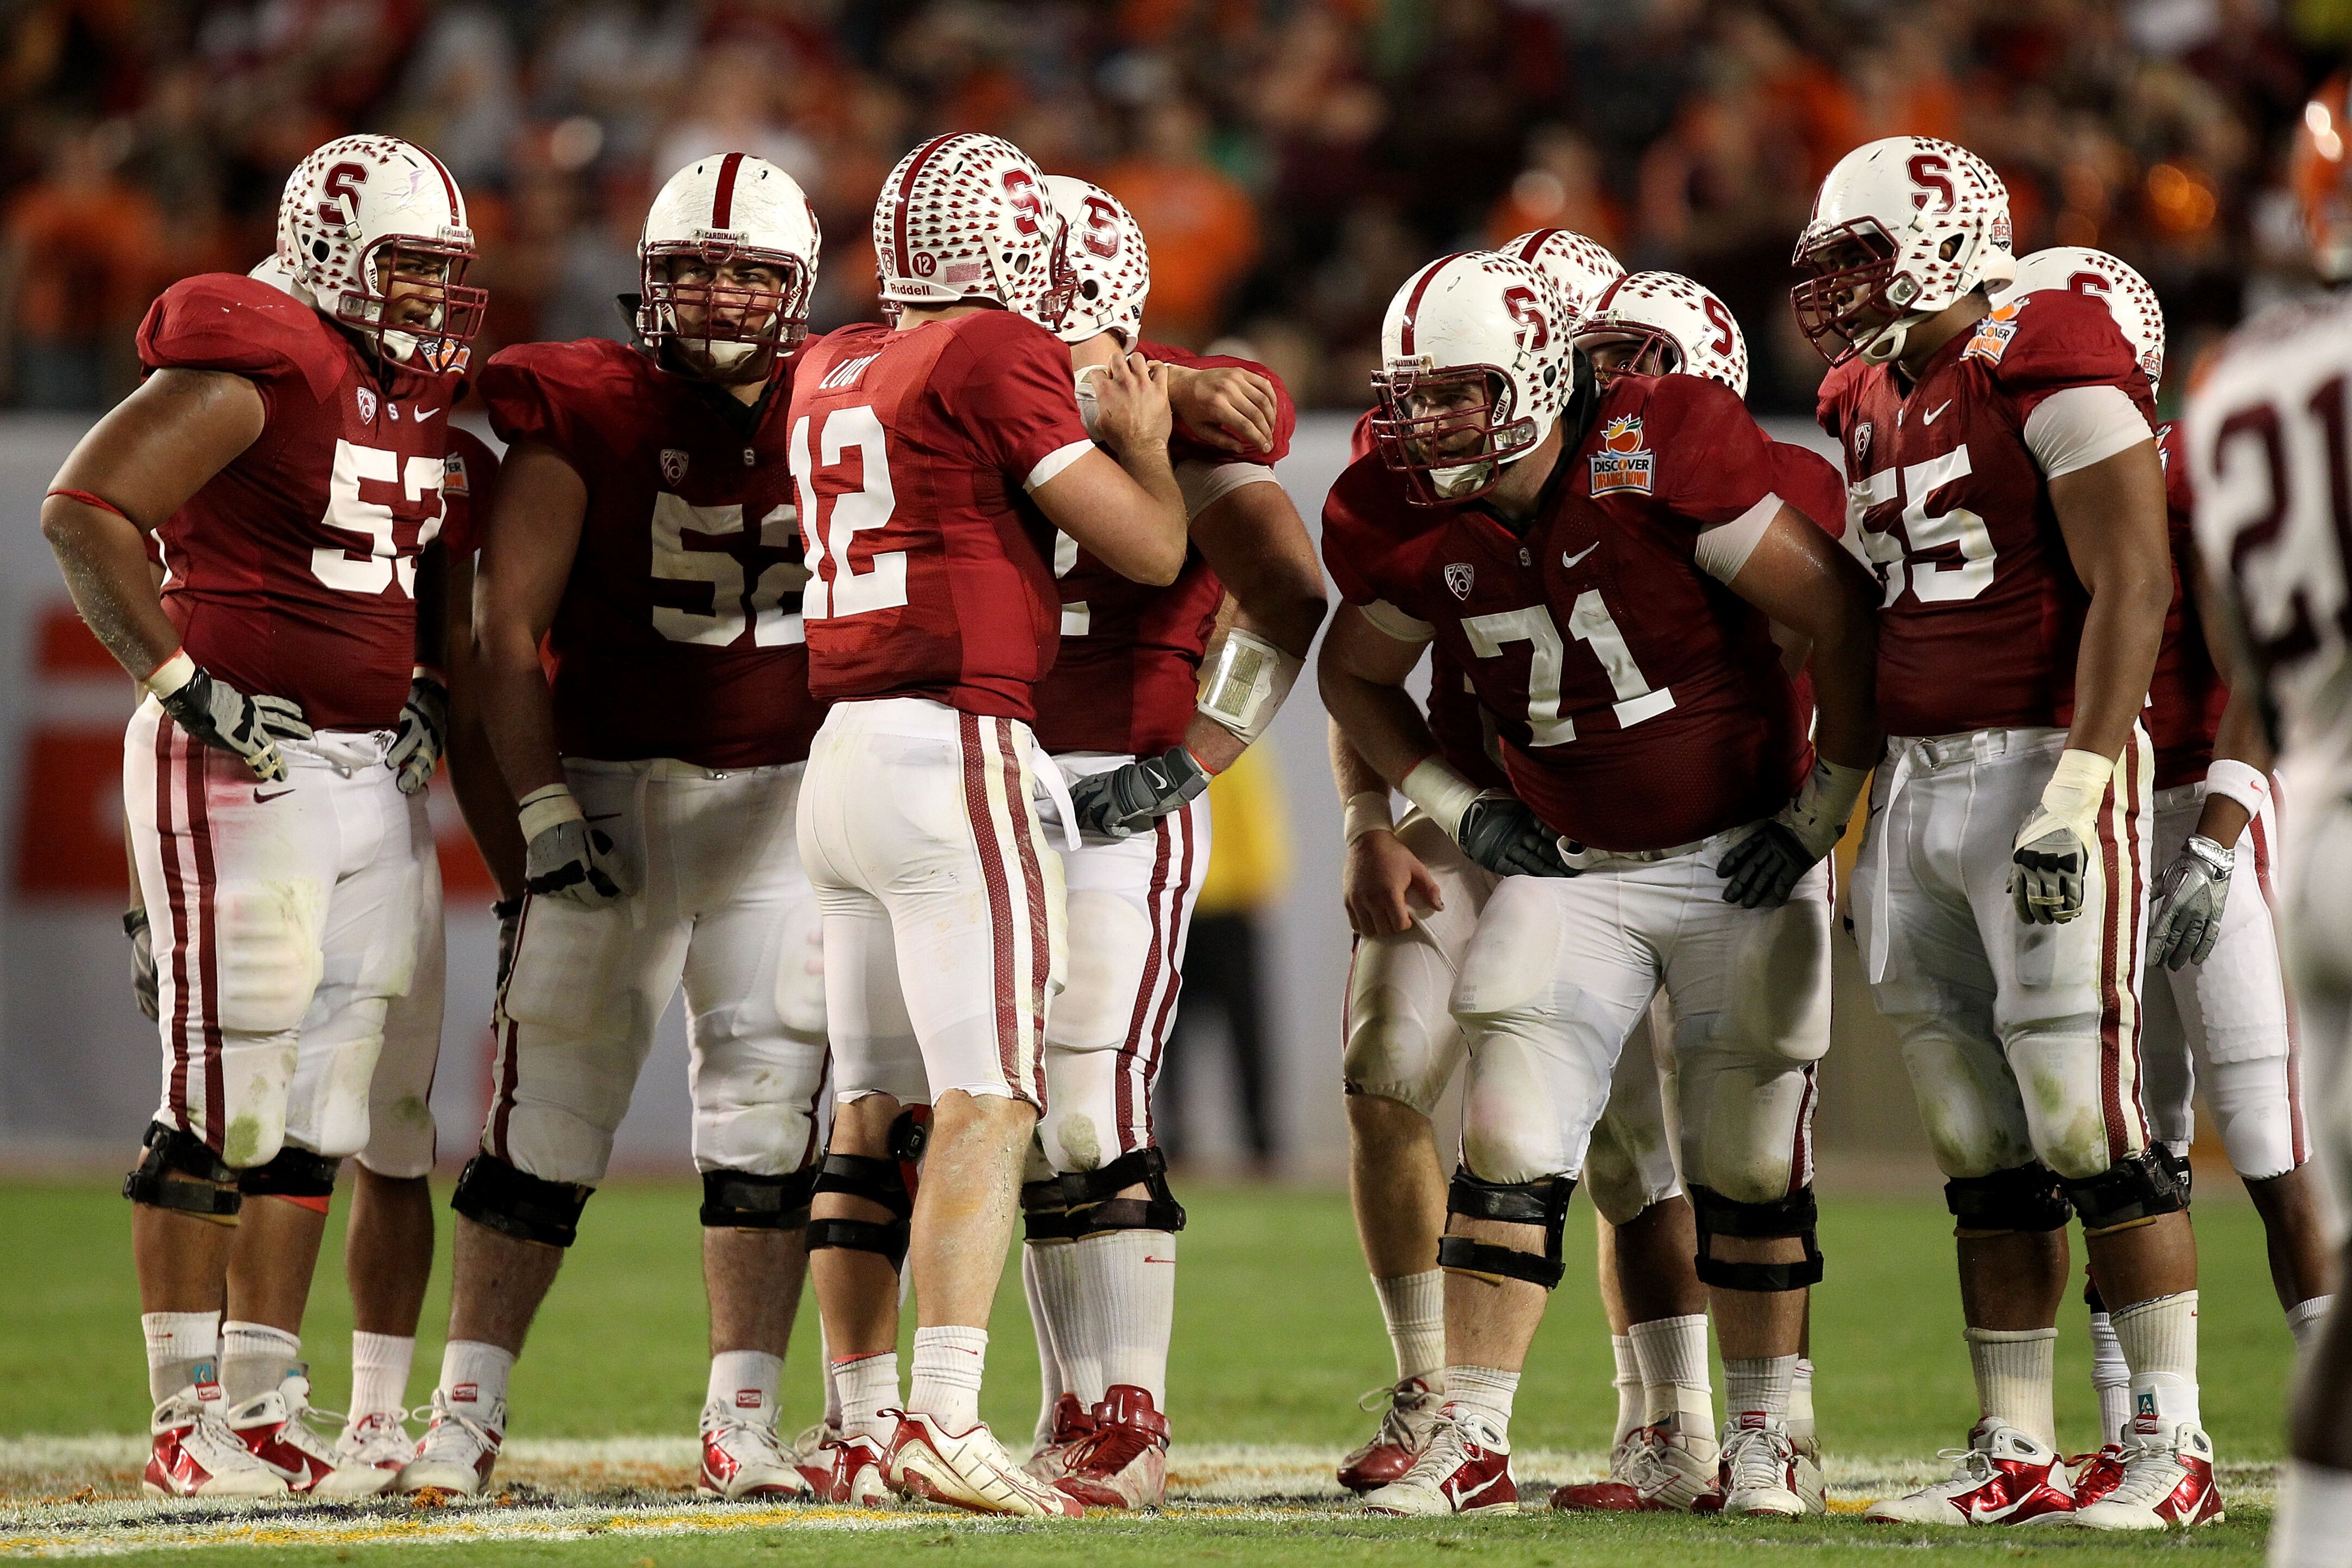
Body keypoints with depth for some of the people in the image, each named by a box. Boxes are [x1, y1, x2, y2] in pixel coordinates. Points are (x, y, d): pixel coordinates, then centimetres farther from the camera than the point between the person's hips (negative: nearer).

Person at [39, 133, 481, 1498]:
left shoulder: (428, 397, 14)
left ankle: (266, 1404, 14)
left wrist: (425, 696, 13)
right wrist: (183, 679, -18)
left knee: (323, 1111, 9)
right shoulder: (254, 368, -12)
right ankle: (186, 1421, -3)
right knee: (226, 1102, -7)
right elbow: (86, 508, -16)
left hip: (379, 772, 8)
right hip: (243, 763, -8)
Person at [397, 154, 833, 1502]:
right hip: (608, 791, -2)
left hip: (784, 798, 2)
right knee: (549, 1110, -2)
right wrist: (543, 816, -11)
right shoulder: (584, 418, -5)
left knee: (769, 1113, -2)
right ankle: (468, 1415, 6)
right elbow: (508, 636, -6)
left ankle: (744, 1424, 3)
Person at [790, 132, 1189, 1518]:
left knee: (873, 1106, 9)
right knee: (987, 1100, -10)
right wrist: (1147, 440, 14)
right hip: (958, 753, -8)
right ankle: (944, 1420, -19)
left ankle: (865, 1426, 11)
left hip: (842, 757, 8)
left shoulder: (831, 376, 15)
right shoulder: (996, 359, -7)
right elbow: (1150, 550, -5)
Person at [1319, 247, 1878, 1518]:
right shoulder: (1413, 524, -8)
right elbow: (1355, 674, 14)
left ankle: (1761, 1443, 18)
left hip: (1742, 862, -3)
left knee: (1751, 1167, 4)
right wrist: (1456, 806, 3)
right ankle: (1471, 1445, -2)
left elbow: (1846, 616, -15)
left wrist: (1823, 808, -11)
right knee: (1509, 1149, -7)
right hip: (1572, 872, 3)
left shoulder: (1663, 462, -23)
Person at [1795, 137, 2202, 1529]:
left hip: (2047, 760, -8)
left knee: (2085, 1113, -10)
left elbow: (2130, 587, -14)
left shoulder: (2051, 368, -10)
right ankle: (2016, 1454, 12)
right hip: (1916, 777, 8)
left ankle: (2176, 1452, -5)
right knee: (1987, 1149, 8)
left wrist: (2076, 790, -20)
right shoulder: (1873, 401, 16)